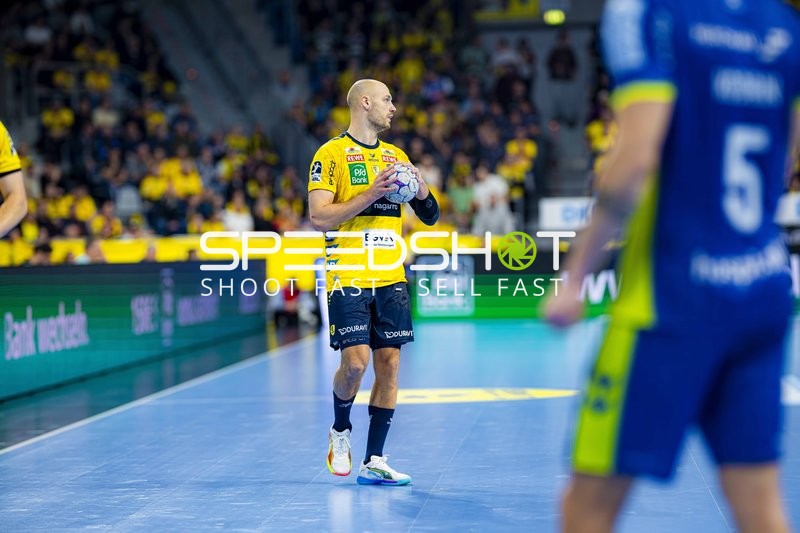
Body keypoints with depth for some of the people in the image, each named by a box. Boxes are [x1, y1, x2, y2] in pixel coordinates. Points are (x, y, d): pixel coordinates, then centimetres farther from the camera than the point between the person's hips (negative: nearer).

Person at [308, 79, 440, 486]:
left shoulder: (395, 156, 15)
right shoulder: (331, 154, -3)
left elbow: (430, 216, 16)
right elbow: (319, 217, -12)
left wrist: (419, 186, -5)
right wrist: (370, 195, -19)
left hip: (390, 278, 5)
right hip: (348, 277, -5)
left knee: (389, 364, 1)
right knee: (355, 362, -13)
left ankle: (373, 461, 6)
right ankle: (340, 430, 16)